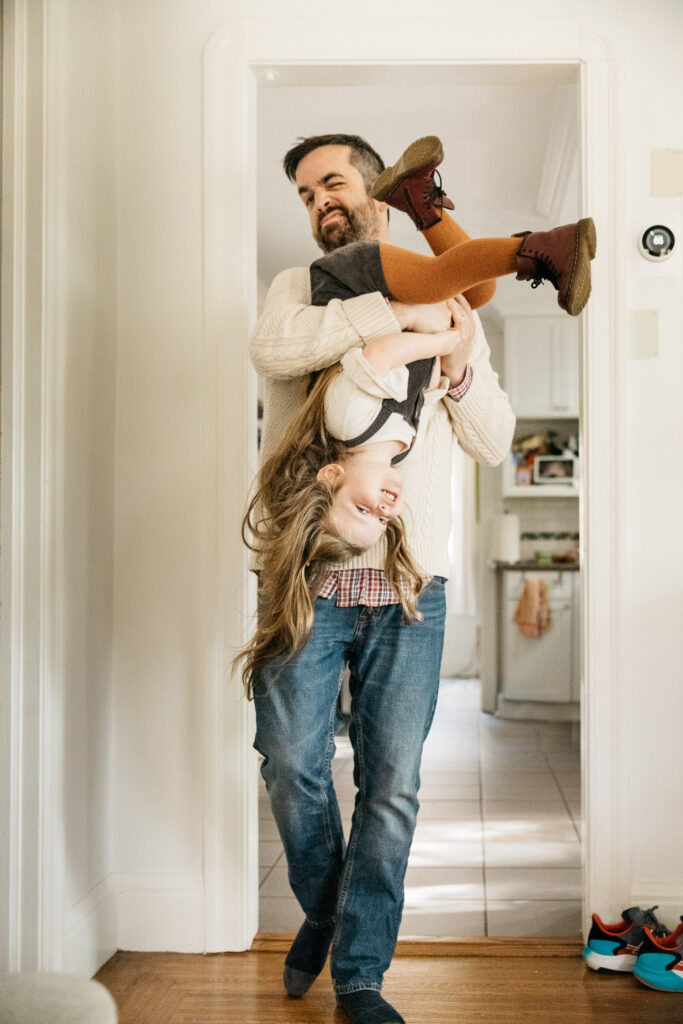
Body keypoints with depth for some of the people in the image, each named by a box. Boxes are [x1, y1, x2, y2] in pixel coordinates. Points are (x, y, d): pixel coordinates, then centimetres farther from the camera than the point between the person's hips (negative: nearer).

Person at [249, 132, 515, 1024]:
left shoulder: (449, 306, 15)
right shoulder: (300, 287, 10)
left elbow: (494, 444, 13)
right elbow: (273, 350, -15)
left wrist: (462, 370, -6)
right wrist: (399, 309, -17)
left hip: (410, 584, 1)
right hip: (308, 573, -1)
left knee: (391, 787, 2)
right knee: (292, 766, 1)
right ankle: (322, 910, 30)